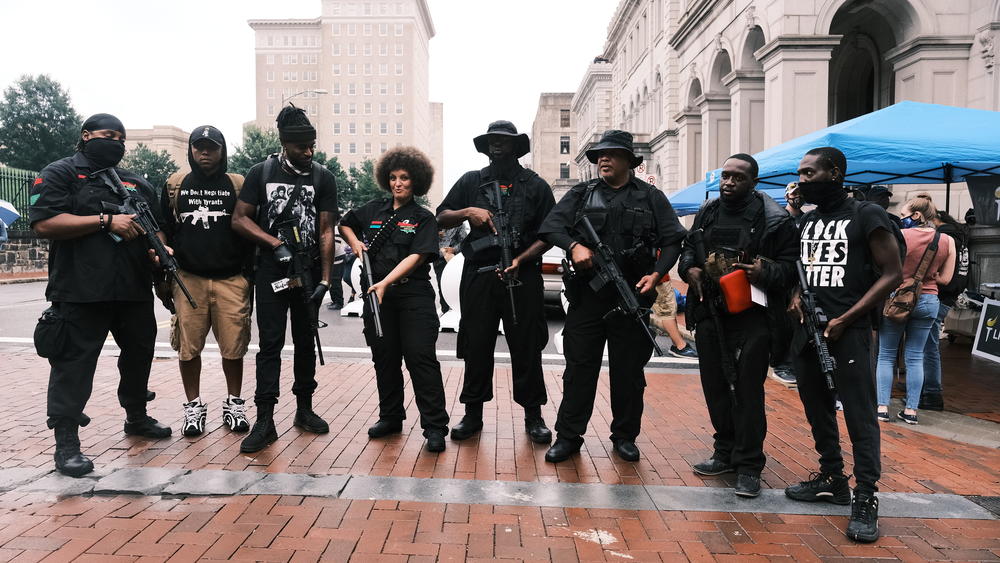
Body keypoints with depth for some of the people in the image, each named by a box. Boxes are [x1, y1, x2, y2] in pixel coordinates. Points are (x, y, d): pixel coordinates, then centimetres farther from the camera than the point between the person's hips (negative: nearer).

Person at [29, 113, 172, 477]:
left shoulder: (137, 183, 18)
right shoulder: (60, 174, 0)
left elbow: (155, 226, 22)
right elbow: (43, 224, -13)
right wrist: (106, 220, -18)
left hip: (135, 289, 6)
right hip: (81, 292, -6)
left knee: (140, 352, 17)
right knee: (73, 364, -3)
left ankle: (136, 417, 36)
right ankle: (66, 443, 4)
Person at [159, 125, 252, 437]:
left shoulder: (238, 185, 7)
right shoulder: (175, 185, 11)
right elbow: (163, 230, 14)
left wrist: (251, 274, 4)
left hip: (231, 279, -1)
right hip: (188, 279, 1)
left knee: (234, 346, 1)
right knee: (188, 346, 4)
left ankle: (234, 403, 19)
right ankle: (193, 406, 20)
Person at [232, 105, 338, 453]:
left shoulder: (323, 178, 3)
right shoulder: (261, 173, 1)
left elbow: (326, 231, -1)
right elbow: (239, 219, -1)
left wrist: (325, 279, -8)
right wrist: (275, 243, -14)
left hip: (309, 272, 2)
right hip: (271, 271, -1)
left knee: (305, 342, 11)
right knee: (270, 343, -4)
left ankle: (304, 408, 23)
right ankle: (265, 421, -3)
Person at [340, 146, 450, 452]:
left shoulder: (423, 218, 1)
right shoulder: (374, 210, 13)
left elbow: (416, 257, -11)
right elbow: (345, 224, 30)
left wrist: (386, 282, -22)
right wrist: (355, 242, 8)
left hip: (413, 295, -4)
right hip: (377, 293, 4)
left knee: (421, 358, -9)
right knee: (385, 358, 11)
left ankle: (435, 427, -5)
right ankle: (390, 417, 26)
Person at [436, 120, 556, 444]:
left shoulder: (535, 185, 9)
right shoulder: (471, 182, 13)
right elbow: (441, 219, 13)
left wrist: (520, 260, -11)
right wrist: (467, 212, -7)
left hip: (523, 275, -1)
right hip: (478, 276, 1)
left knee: (527, 346, 2)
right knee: (476, 345, 5)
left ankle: (533, 415, 14)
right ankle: (473, 414, 16)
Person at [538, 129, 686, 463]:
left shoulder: (651, 197, 10)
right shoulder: (581, 194, 12)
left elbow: (672, 240, 6)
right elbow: (551, 225, 2)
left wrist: (656, 274, -9)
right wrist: (574, 245, -17)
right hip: (587, 295, 0)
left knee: (629, 369, 8)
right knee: (579, 366, 2)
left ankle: (624, 436, 22)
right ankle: (568, 436, 11)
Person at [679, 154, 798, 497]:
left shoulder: (774, 219, -6)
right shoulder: (707, 212, 11)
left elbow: (790, 266, -5)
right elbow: (689, 248, 22)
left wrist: (766, 272, -25)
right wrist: (689, 267, 1)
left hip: (752, 317, -6)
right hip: (709, 313, 6)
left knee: (748, 391, -2)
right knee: (714, 386, 13)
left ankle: (748, 466, 10)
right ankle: (726, 452, 30)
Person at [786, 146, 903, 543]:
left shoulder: (866, 216, -6)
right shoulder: (806, 220, 13)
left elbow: (892, 273, -8)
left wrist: (845, 319, -15)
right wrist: (796, 296, 0)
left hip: (847, 331, -7)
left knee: (859, 416, -6)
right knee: (817, 408, 14)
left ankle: (865, 500, 1)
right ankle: (832, 480, 28)